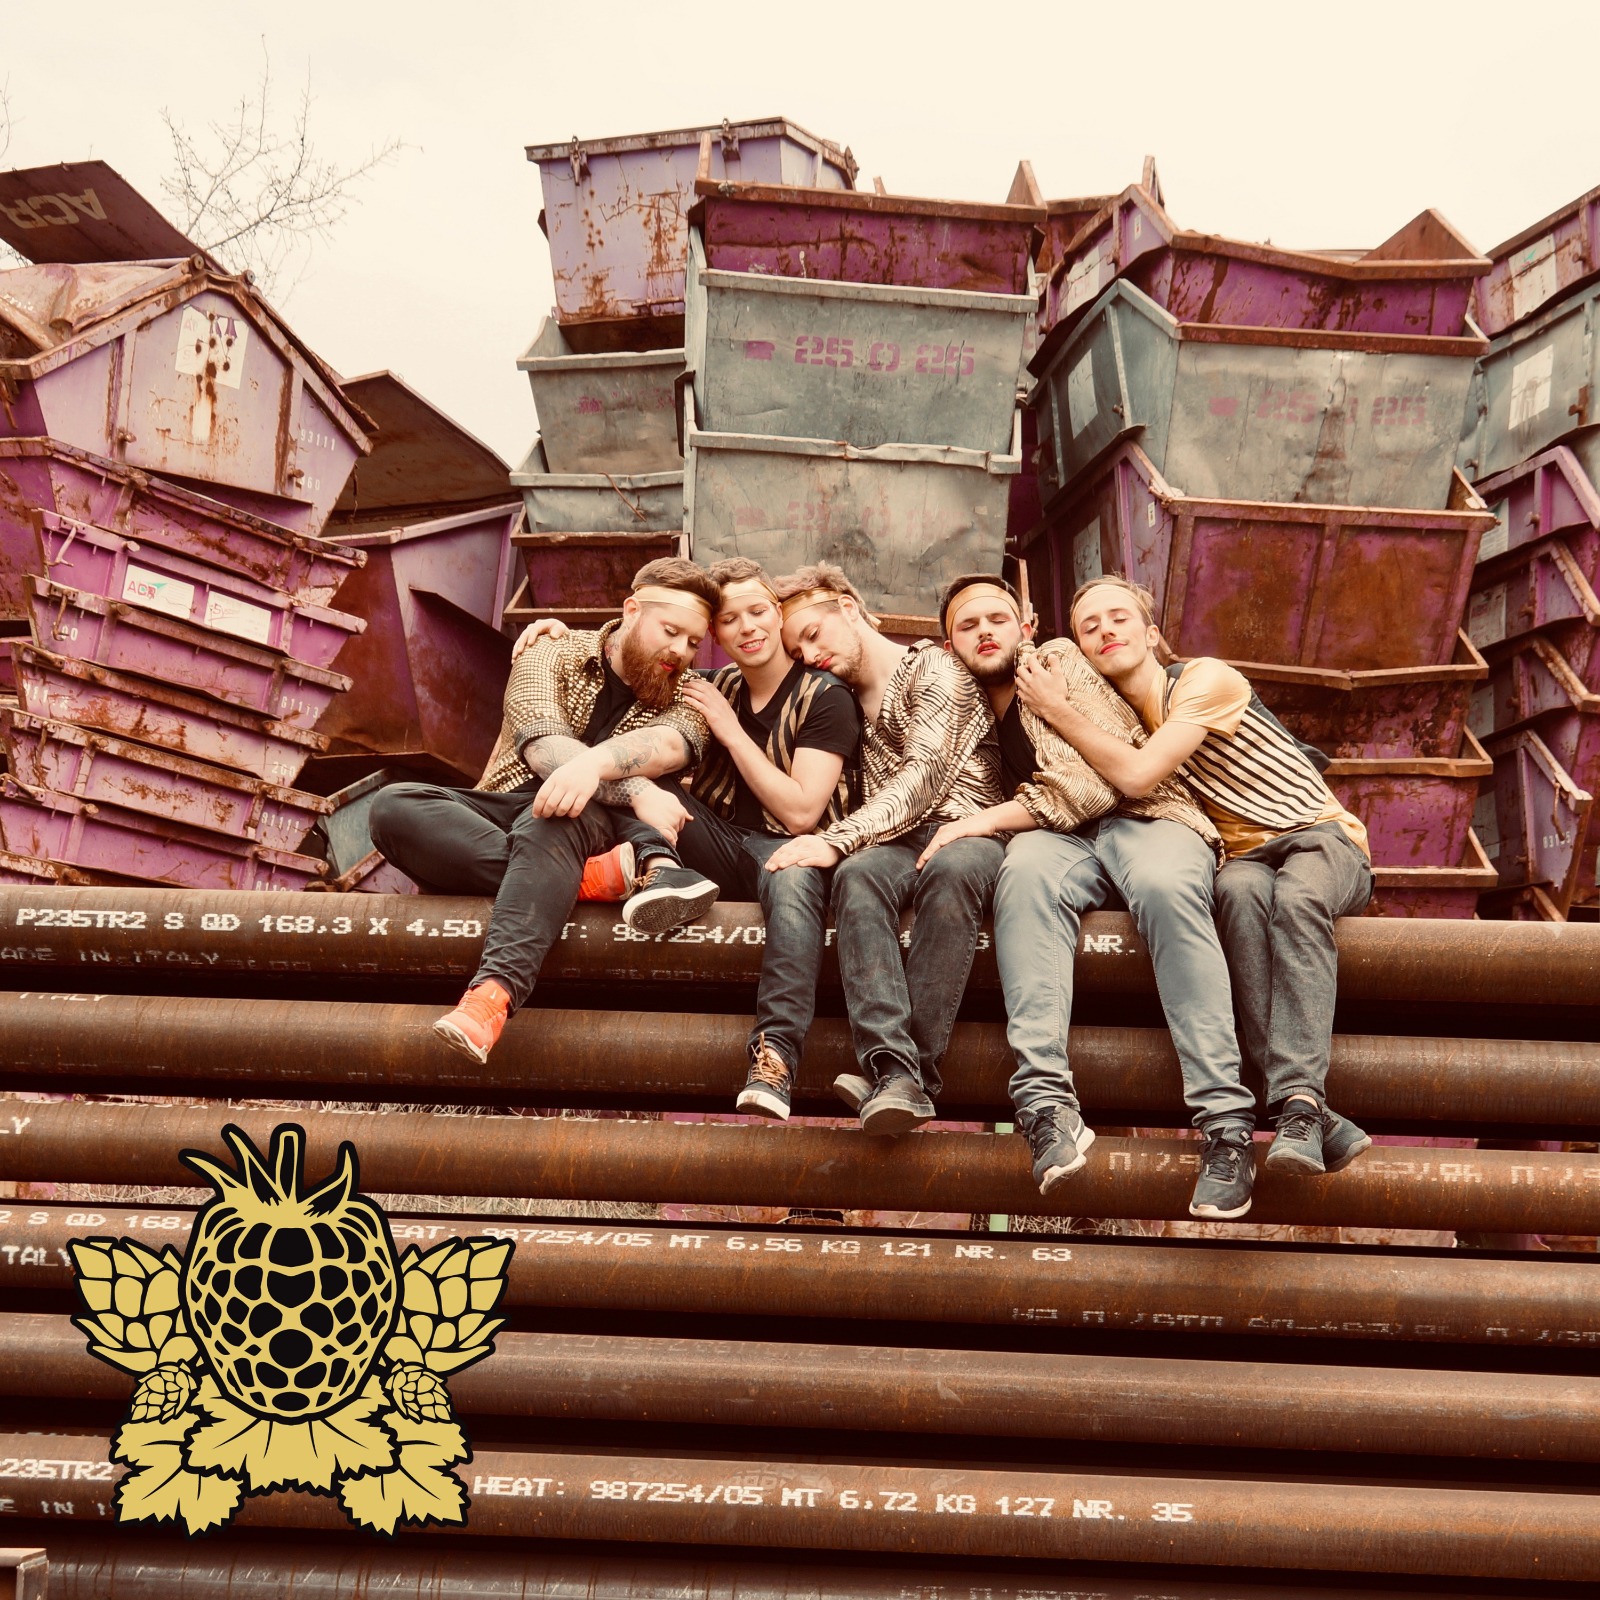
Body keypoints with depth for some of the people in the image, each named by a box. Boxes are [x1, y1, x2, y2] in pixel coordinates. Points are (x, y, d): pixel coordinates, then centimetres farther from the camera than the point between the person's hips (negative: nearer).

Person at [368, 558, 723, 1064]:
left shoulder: (686, 696, 9)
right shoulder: (552, 655, 6)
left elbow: (671, 745, -16)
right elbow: (543, 746, -14)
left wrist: (591, 764, -38)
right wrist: (638, 792, -30)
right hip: (503, 812, 2)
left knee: (553, 819, -37)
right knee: (394, 807, -27)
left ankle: (495, 992, -58)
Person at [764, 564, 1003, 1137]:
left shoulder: (932, 669, 3)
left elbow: (925, 775, -12)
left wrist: (837, 839, -24)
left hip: (967, 831, -4)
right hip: (898, 841, 4)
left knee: (951, 868, -39)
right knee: (858, 873, -31)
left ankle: (914, 1070, -44)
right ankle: (895, 1068, -48)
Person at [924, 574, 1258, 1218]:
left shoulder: (1060, 663, 5)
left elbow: (1104, 772, -9)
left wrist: (988, 821, -11)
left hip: (1143, 820, -2)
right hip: (1061, 843, 3)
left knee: (1163, 883, -38)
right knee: (1026, 868, -34)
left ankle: (1226, 1123, -43)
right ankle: (1047, 1106, -49)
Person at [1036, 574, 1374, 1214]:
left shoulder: (1207, 680, -9)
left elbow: (1136, 775, -20)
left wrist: (1055, 710, -10)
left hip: (1324, 836, -3)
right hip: (1245, 857, 3)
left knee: (1295, 895, -39)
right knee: (1240, 888, -35)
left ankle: (1297, 1101, -51)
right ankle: (1315, 1120, -45)